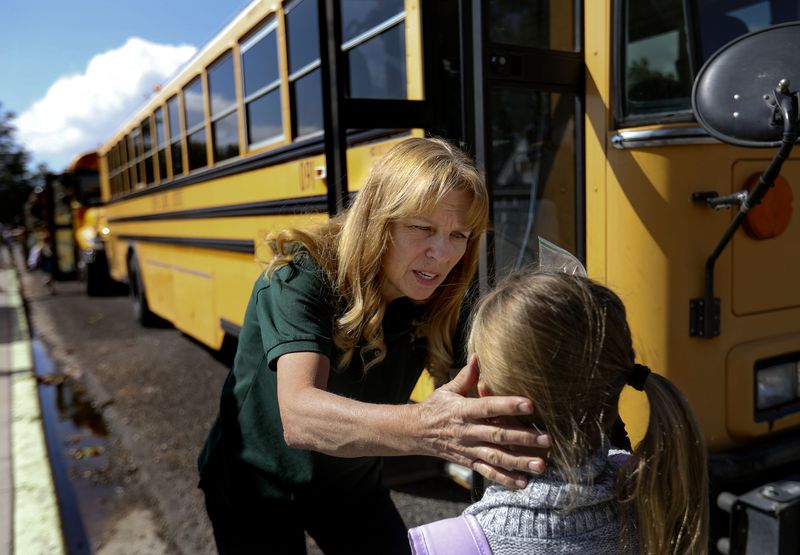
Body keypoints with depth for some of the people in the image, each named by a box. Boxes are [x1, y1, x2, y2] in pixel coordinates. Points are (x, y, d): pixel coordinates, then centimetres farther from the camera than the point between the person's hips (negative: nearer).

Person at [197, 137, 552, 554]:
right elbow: (298, 417, -45)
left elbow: (488, 387, -24)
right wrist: (422, 427, -62)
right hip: (255, 489, -3)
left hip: (351, 485, 4)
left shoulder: (436, 303, -15)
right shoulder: (302, 279, -30)